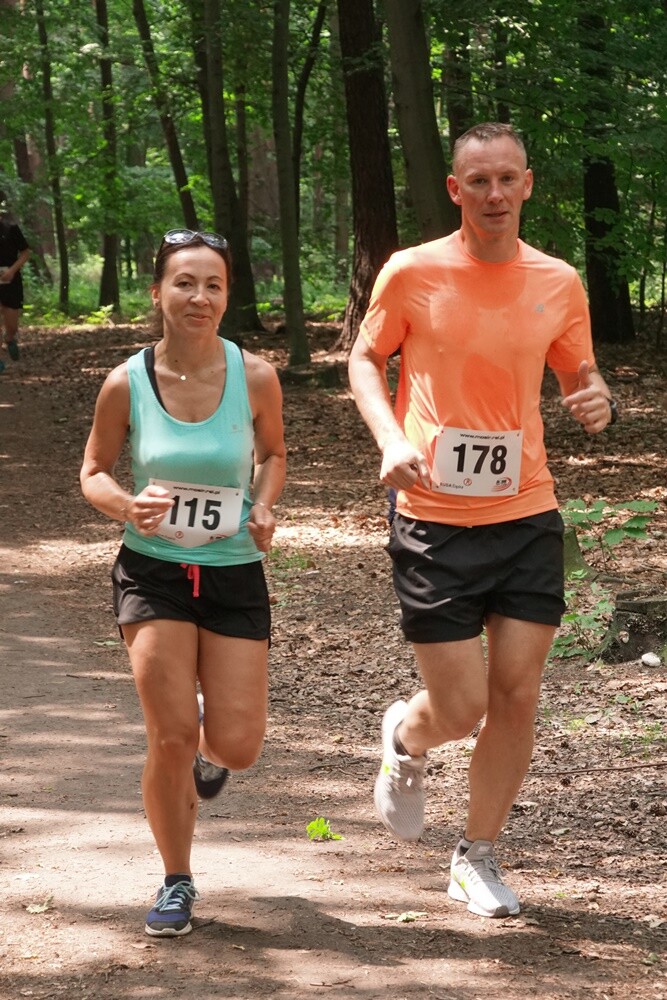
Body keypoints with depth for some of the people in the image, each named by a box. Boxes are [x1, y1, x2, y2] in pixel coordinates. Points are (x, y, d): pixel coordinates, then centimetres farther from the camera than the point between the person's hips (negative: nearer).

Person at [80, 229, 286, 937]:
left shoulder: (254, 377, -7)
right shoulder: (126, 384, -10)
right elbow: (93, 472, 4)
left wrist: (264, 507, -7)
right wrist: (127, 505, -17)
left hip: (234, 574, 1)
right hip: (153, 572, -1)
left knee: (236, 746, -3)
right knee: (171, 737, -8)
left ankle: (206, 749, 38)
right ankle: (176, 884, 14)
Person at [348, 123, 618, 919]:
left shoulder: (558, 283, 3)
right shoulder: (412, 274, -5)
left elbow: (580, 379, 16)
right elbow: (365, 360, 7)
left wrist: (597, 401, -9)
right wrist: (392, 439, -11)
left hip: (528, 516, 3)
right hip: (435, 522, -3)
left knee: (516, 694, 1)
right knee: (459, 709, -4)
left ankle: (477, 857, 19)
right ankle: (405, 740, 34)